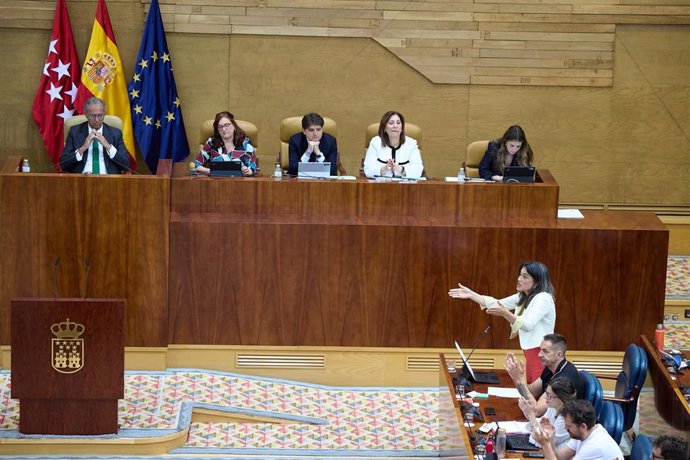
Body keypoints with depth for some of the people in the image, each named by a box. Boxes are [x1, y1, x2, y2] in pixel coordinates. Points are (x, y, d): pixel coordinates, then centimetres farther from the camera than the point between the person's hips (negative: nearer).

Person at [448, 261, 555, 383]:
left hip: (541, 354, -9)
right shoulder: (523, 297, 13)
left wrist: (504, 313, -39)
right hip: (531, 352, 9)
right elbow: (497, 304, 14)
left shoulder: (543, 298, -16)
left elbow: (528, 325, -27)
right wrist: (470, 294, 6)